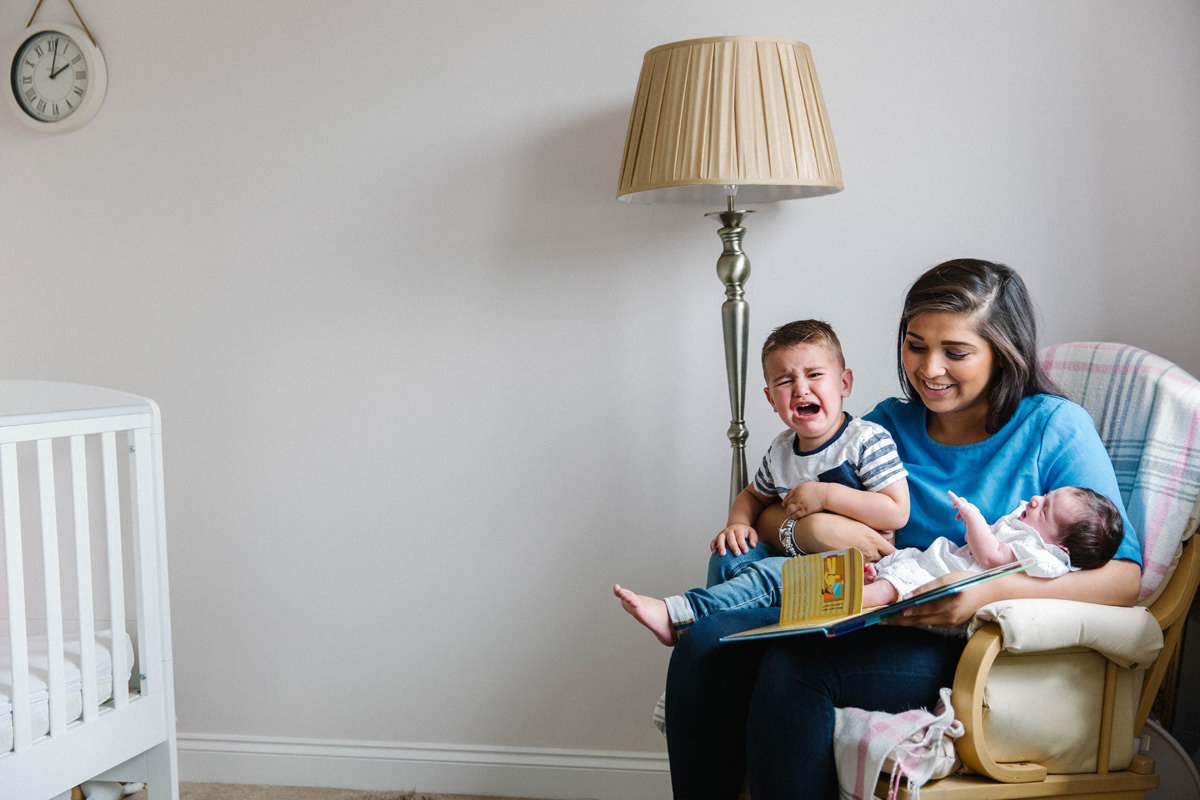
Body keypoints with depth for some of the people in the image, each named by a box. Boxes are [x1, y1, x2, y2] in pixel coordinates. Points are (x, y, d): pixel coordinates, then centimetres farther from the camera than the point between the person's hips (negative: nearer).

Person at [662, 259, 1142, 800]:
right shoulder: (889, 424, 16)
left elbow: (1123, 577, -8)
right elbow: (769, 514, 15)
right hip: (876, 622, 5)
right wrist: (806, 527, -10)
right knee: (705, 645, -22)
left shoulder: (1054, 426, 2)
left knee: (796, 662, -32)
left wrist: (992, 592, -24)